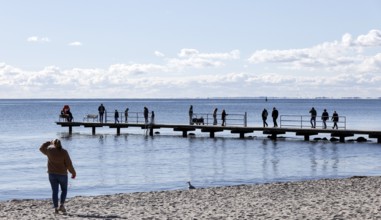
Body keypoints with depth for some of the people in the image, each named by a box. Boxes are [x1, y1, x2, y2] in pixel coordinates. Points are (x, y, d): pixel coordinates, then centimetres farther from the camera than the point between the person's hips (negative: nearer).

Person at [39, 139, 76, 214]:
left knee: (55, 191, 8)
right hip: (62, 174, -2)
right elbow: (69, 164, -11)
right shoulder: (64, 152, -13)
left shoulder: (49, 150, -6)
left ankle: (56, 208, 2)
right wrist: (73, 173, 1)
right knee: (64, 190, 16)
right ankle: (62, 205, -1)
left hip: (52, 174, 2)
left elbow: (42, 148, 16)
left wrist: (49, 143, 27)